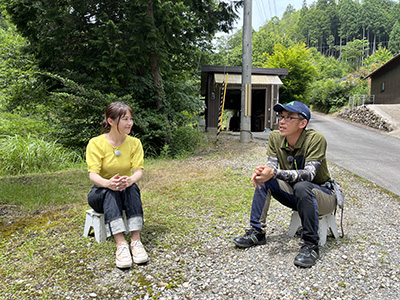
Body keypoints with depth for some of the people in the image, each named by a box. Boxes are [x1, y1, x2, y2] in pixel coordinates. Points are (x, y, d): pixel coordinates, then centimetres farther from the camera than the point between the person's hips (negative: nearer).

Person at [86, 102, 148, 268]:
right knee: (110, 191, -36)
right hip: (101, 193, -2)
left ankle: (136, 240, -40)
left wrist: (131, 180, -41)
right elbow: (93, 174, -23)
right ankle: (121, 244, -48)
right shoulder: (96, 143, -13)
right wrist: (108, 183, -47)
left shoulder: (134, 143, -4)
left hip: (127, 194, 2)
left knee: (131, 187, -32)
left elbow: (139, 170, -16)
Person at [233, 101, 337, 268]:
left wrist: (275, 173, -45)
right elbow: (272, 165, -8)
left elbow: (308, 174, -32)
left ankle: (311, 245, -24)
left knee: (302, 187, -37)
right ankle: (256, 232, -8)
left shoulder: (315, 139, -23)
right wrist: (262, 171, -33)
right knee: (262, 180, -14)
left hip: (323, 195, -5)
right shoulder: (276, 137, -6)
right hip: (295, 195, 6)